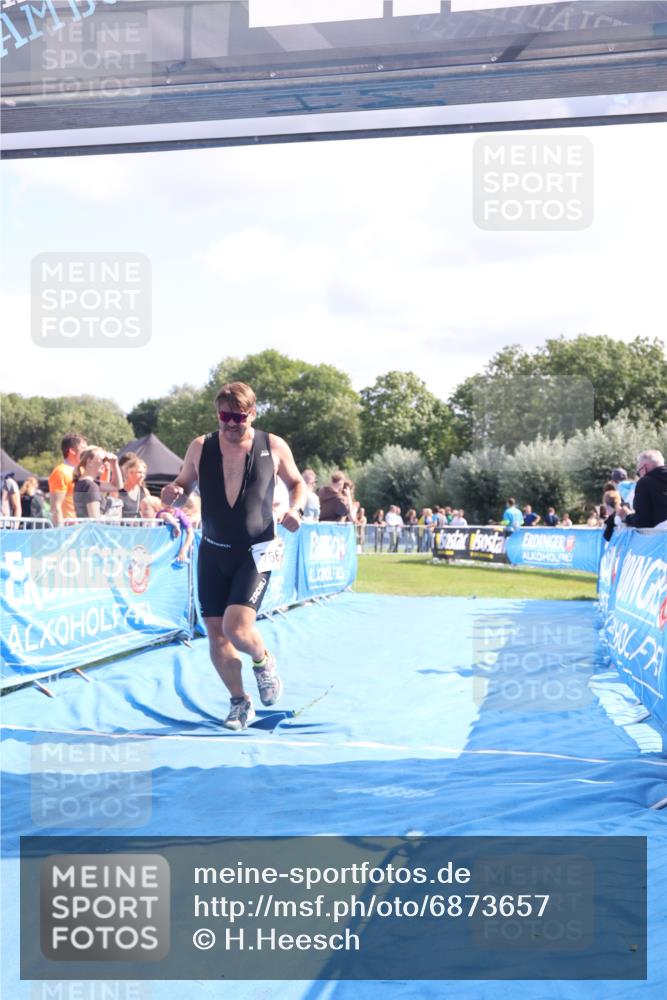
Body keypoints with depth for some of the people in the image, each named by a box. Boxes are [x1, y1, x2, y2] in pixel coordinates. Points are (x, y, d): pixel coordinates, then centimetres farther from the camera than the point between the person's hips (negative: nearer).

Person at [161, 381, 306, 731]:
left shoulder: (274, 447, -4)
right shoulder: (200, 448, -1)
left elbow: (296, 482, 11)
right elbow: (184, 484, 12)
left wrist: (296, 508, -9)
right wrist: (173, 493, -12)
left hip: (255, 553, -3)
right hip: (212, 552, 3)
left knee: (236, 627, -18)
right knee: (215, 633, 5)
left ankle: (263, 660, 17)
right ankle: (240, 702, 25)